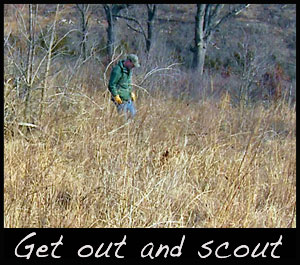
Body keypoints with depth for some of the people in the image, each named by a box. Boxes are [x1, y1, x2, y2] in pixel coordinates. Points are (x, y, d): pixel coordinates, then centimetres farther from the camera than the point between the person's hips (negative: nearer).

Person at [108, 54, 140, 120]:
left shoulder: (129, 70, 10)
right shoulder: (118, 70, -18)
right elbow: (111, 85, -18)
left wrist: (131, 92, 17)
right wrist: (116, 96, -19)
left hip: (128, 97, 9)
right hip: (120, 99, -9)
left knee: (133, 113, 12)